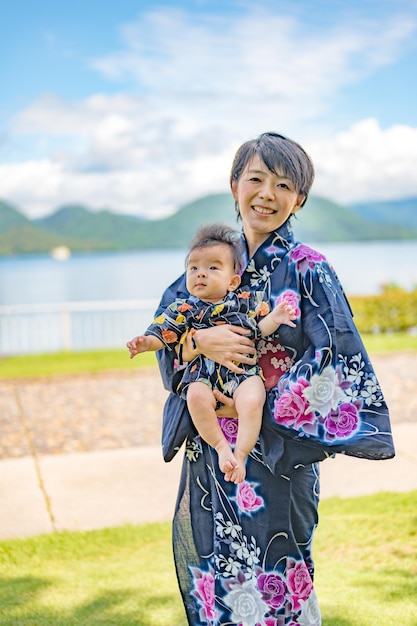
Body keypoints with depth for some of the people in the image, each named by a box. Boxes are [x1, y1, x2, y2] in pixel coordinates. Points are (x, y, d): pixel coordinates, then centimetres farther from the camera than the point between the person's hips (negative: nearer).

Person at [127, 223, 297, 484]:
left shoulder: (247, 301, 9)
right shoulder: (184, 309, 8)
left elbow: (260, 329, 12)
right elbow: (162, 332, 6)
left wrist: (273, 319, -8)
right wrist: (146, 342, -14)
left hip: (243, 371, 0)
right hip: (203, 372, 1)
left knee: (252, 400, -31)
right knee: (196, 397, -32)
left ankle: (241, 454, -17)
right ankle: (221, 446, -14)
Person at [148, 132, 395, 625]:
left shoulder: (307, 270, -9)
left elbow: (336, 362, -14)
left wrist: (256, 406, -15)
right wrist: (200, 339, -18)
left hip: (275, 454, -4)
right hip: (210, 451, 5)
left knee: (268, 584, 6)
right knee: (212, 577, 14)